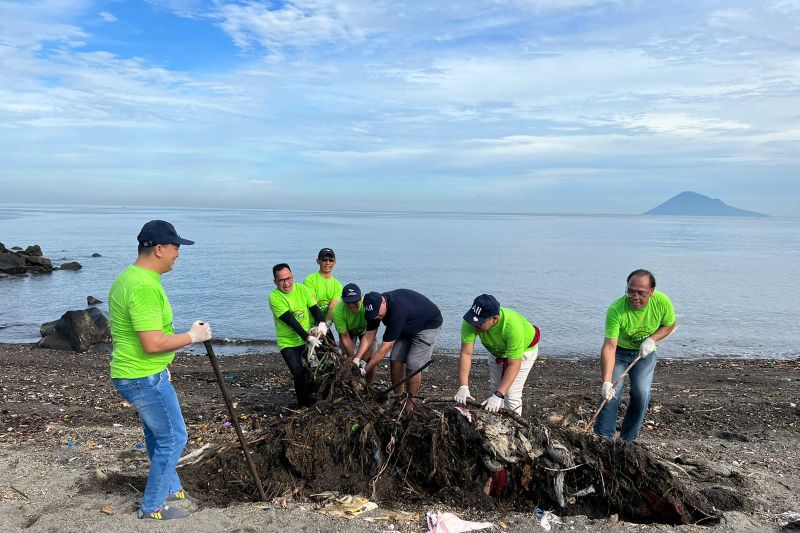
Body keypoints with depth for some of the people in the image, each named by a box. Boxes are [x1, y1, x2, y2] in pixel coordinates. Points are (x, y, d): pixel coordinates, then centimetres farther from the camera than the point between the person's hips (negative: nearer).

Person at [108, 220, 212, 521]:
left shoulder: (128, 277, 9)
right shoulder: (144, 286, -26)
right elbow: (153, 343, -29)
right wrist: (192, 336, -17)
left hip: (134, 374, 10)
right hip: (145, 378, -10)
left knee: (159, 435, 23)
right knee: (173, 438, 3)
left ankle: (171, 489, 41)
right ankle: (152, 507, 17)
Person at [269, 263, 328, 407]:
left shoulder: (302, 289, -1)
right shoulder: (274, 297, -14)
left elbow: (314, 307, -8)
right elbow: (291, 321, -22)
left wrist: (321, 323, -28)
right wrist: (308, 338, -28)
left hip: (309, 339, 3)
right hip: (288, 343, -3)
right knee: (299, 374, -12)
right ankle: (304, 406, 8)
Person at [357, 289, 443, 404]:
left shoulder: (397, 310, -40)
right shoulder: (375, 306, -16)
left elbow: (385, 347, -37)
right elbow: (369, 335, -11)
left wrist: (365, 370, -34)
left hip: (429, 325, -8)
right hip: (408, 327, 8)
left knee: (413, 365, -16)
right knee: (396, 360, -4)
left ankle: (408, 408, -4)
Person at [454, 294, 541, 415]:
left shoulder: (512, 326, -44)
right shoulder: (470, 322, -34)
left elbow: (513, 365, -40)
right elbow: (466, 354, -33)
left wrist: (498, 396, -46)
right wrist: (463, 387, -41)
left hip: (524, 348, -4)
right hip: (497, 350, 4)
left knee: (512, 394, -11)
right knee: (495, 389, 10)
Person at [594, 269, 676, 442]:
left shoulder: (662, 302, -25)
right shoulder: (616, 310, -35)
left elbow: (670, 324, -3)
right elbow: (609, 346, -37)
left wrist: (652, 339, -22)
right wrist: (606, 381, -46)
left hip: (645, 352, 2)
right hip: (619, 351, -2)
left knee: (641, 394, -10)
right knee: (612, 392, -15)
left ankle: (628, 441, 9)